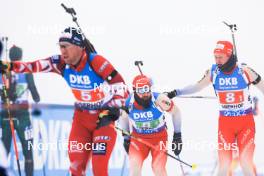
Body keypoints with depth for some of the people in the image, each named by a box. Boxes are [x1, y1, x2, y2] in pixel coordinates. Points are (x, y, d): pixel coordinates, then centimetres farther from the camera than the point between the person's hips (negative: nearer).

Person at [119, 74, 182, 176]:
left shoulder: (159, 100, -24)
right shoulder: (128, 103, -17)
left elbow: (175, 112, -9)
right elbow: (123, 117, 7)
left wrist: (177, 136, -4)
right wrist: (126, 138, 14)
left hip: (159, 138, -2)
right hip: (138, 138, 2)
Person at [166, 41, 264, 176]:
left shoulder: (244, 70, -10)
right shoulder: (213, 72, -2)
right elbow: (197, 87, 11)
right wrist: (175, 93, 4)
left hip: (246, 121, -2)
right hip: (225, 122, 2)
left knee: (246, 162, -9)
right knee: (224, 164, -3)